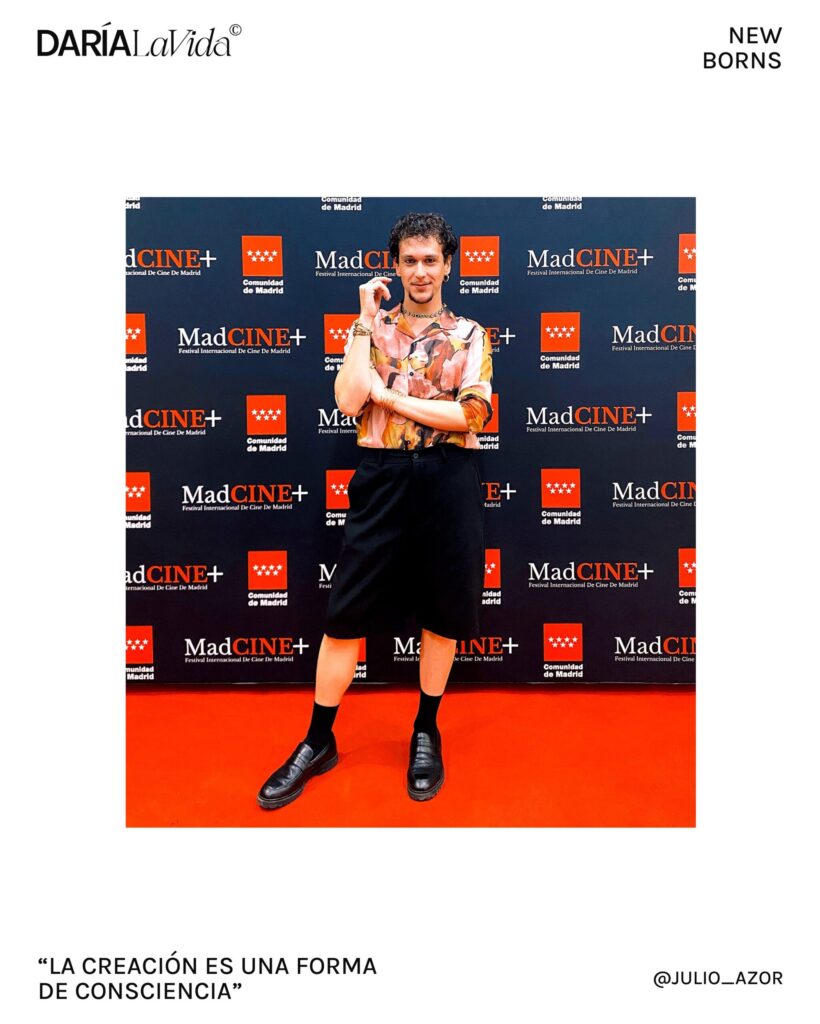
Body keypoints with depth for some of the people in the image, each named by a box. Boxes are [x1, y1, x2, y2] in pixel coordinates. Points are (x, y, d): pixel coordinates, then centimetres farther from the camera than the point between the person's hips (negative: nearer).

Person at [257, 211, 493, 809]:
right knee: (348, 612, 3)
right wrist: (368, 321, -5)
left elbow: (472, 414, -9)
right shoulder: (371, 327, 10)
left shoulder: (470, 334, 7)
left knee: (443, 611, 8)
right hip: (383, 477, 1)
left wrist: (389, 395, -9)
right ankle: (318, 742, 20)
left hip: (448, 480, 0)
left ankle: (426, 733, 30)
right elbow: (349, 402, -7)